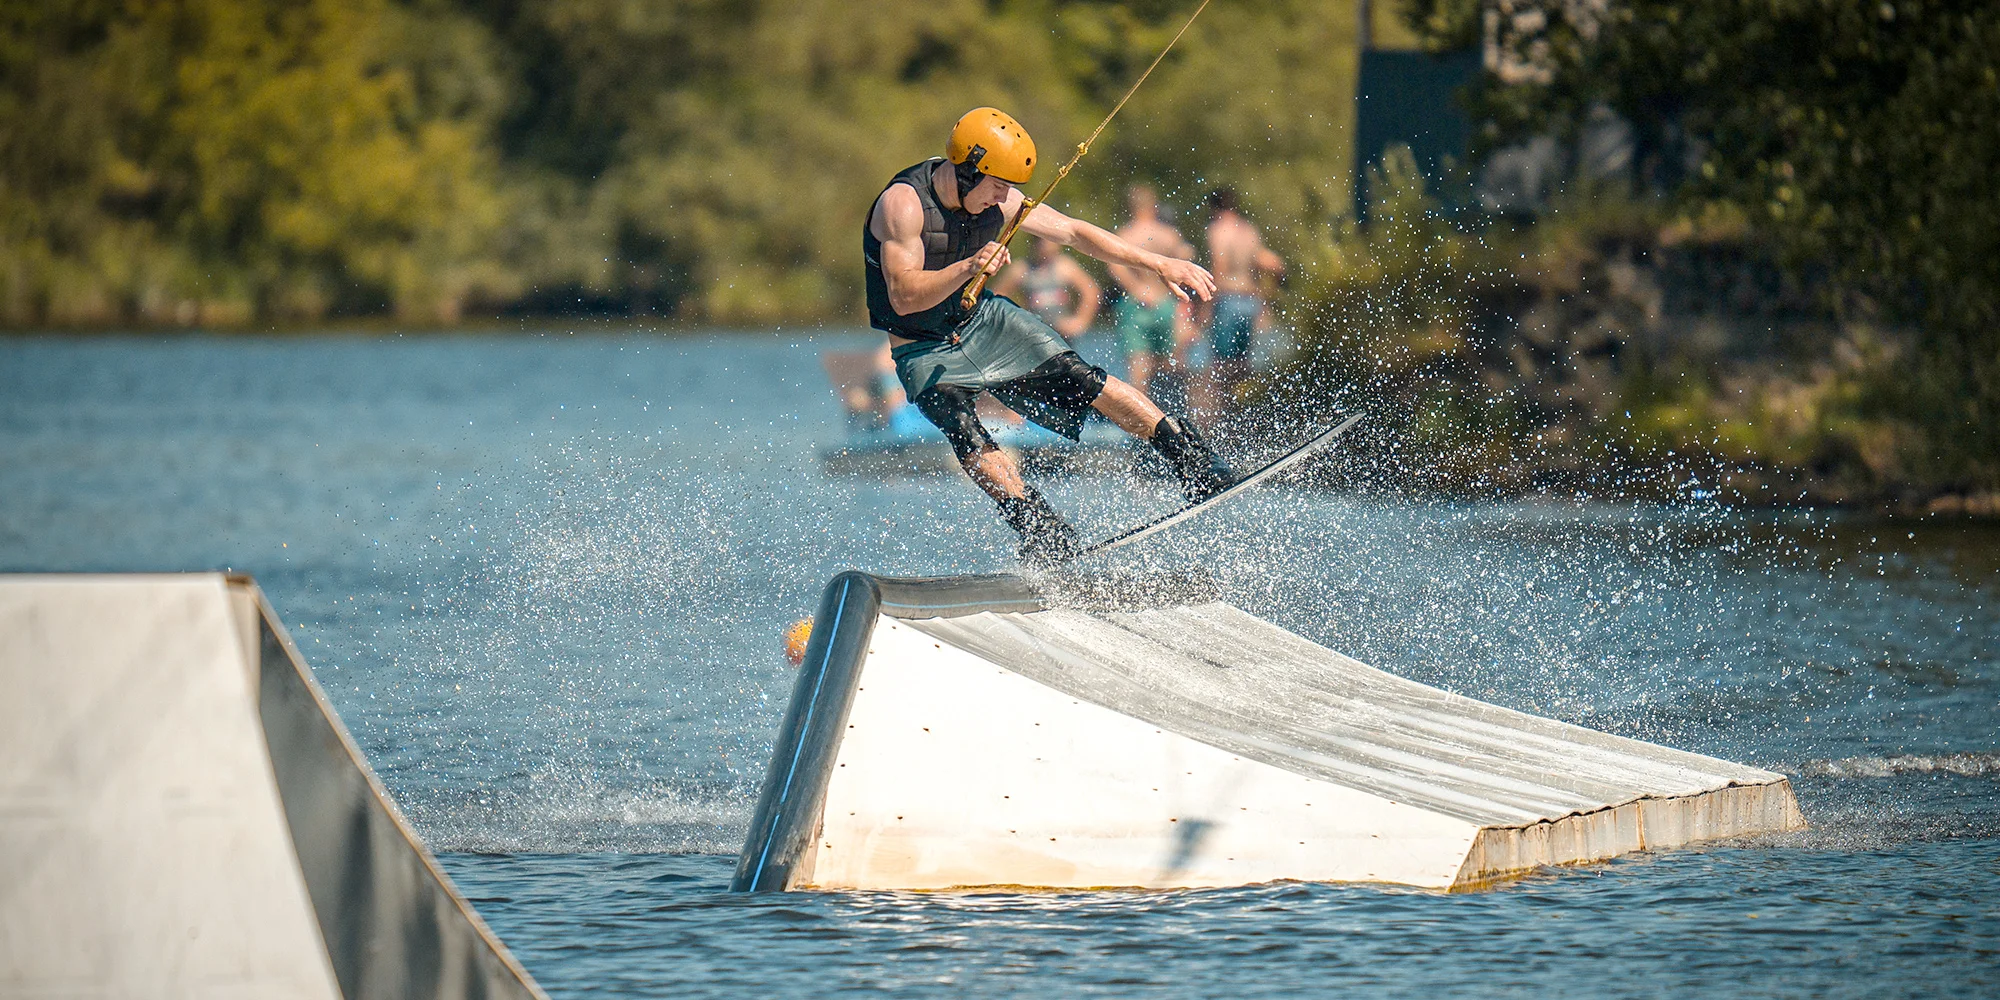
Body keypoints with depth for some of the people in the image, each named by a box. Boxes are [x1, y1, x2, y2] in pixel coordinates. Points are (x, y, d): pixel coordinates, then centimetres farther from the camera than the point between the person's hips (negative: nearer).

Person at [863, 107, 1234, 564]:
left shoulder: (997, 199, -9)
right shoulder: (903, 204, -26)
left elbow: (1073, 232, -2)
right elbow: (904, 298, -30)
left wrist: (1159, 263, -6)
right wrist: (967, 269, -47)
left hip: (983, 319, 4)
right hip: (925, 352, -4)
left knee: (1077, 377, -14)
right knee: (965, 432, -30)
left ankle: (1196, 460, -12)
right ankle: (1042, 532, -28)